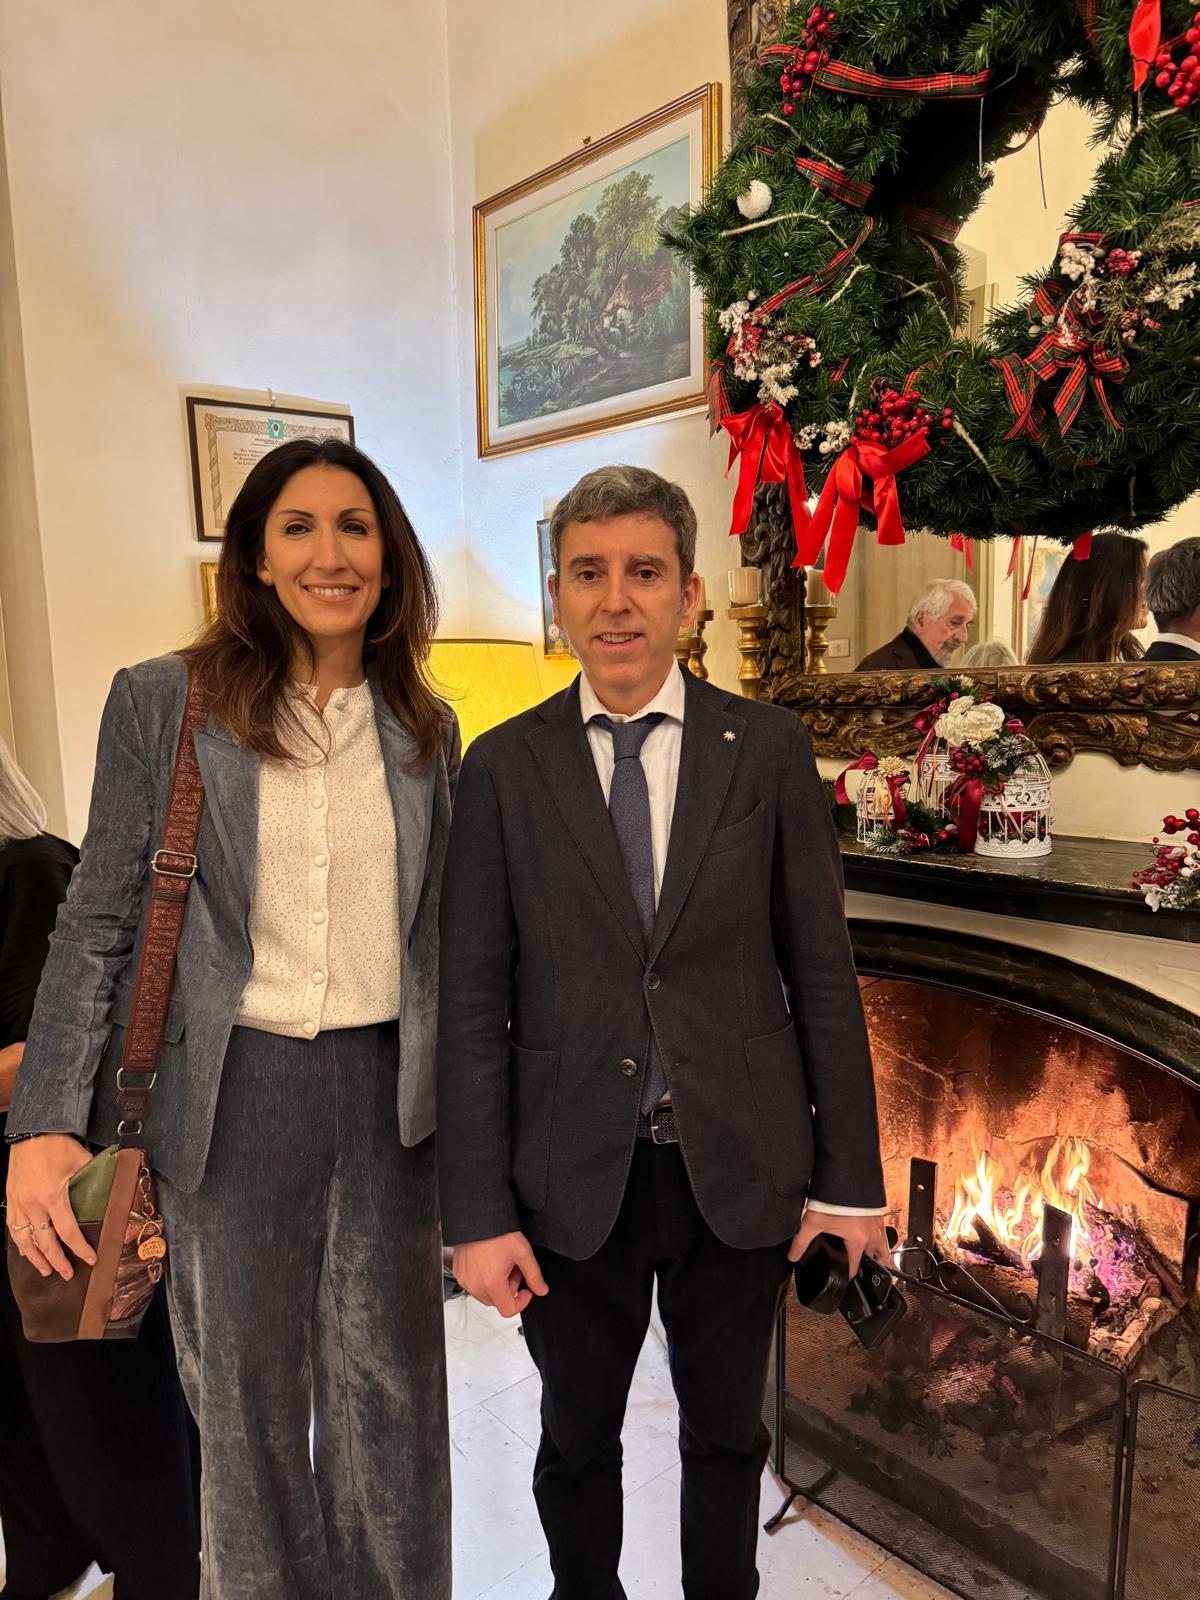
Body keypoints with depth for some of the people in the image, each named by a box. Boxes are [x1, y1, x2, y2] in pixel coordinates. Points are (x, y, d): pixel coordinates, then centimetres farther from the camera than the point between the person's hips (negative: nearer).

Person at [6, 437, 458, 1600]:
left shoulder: (425, 728, 5)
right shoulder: (163, 701, -4)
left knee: (392, 1394, 15)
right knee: (247, 1400, 15)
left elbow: (434, 935, 9)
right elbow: (98, 922, -2)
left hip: (388, 1091, 3)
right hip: (235, 1093, -2)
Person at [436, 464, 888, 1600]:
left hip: (739, 1168, 1)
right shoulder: (503, 768, -5)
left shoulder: (769, 749, -4)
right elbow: (472, 1005, -5)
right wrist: (477, 1212, -7)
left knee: (727, 1434, 23)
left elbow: (822, 972, -2)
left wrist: (849, 1176, 0)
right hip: (572, 1177, 0)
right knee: (576, 1441, 22)